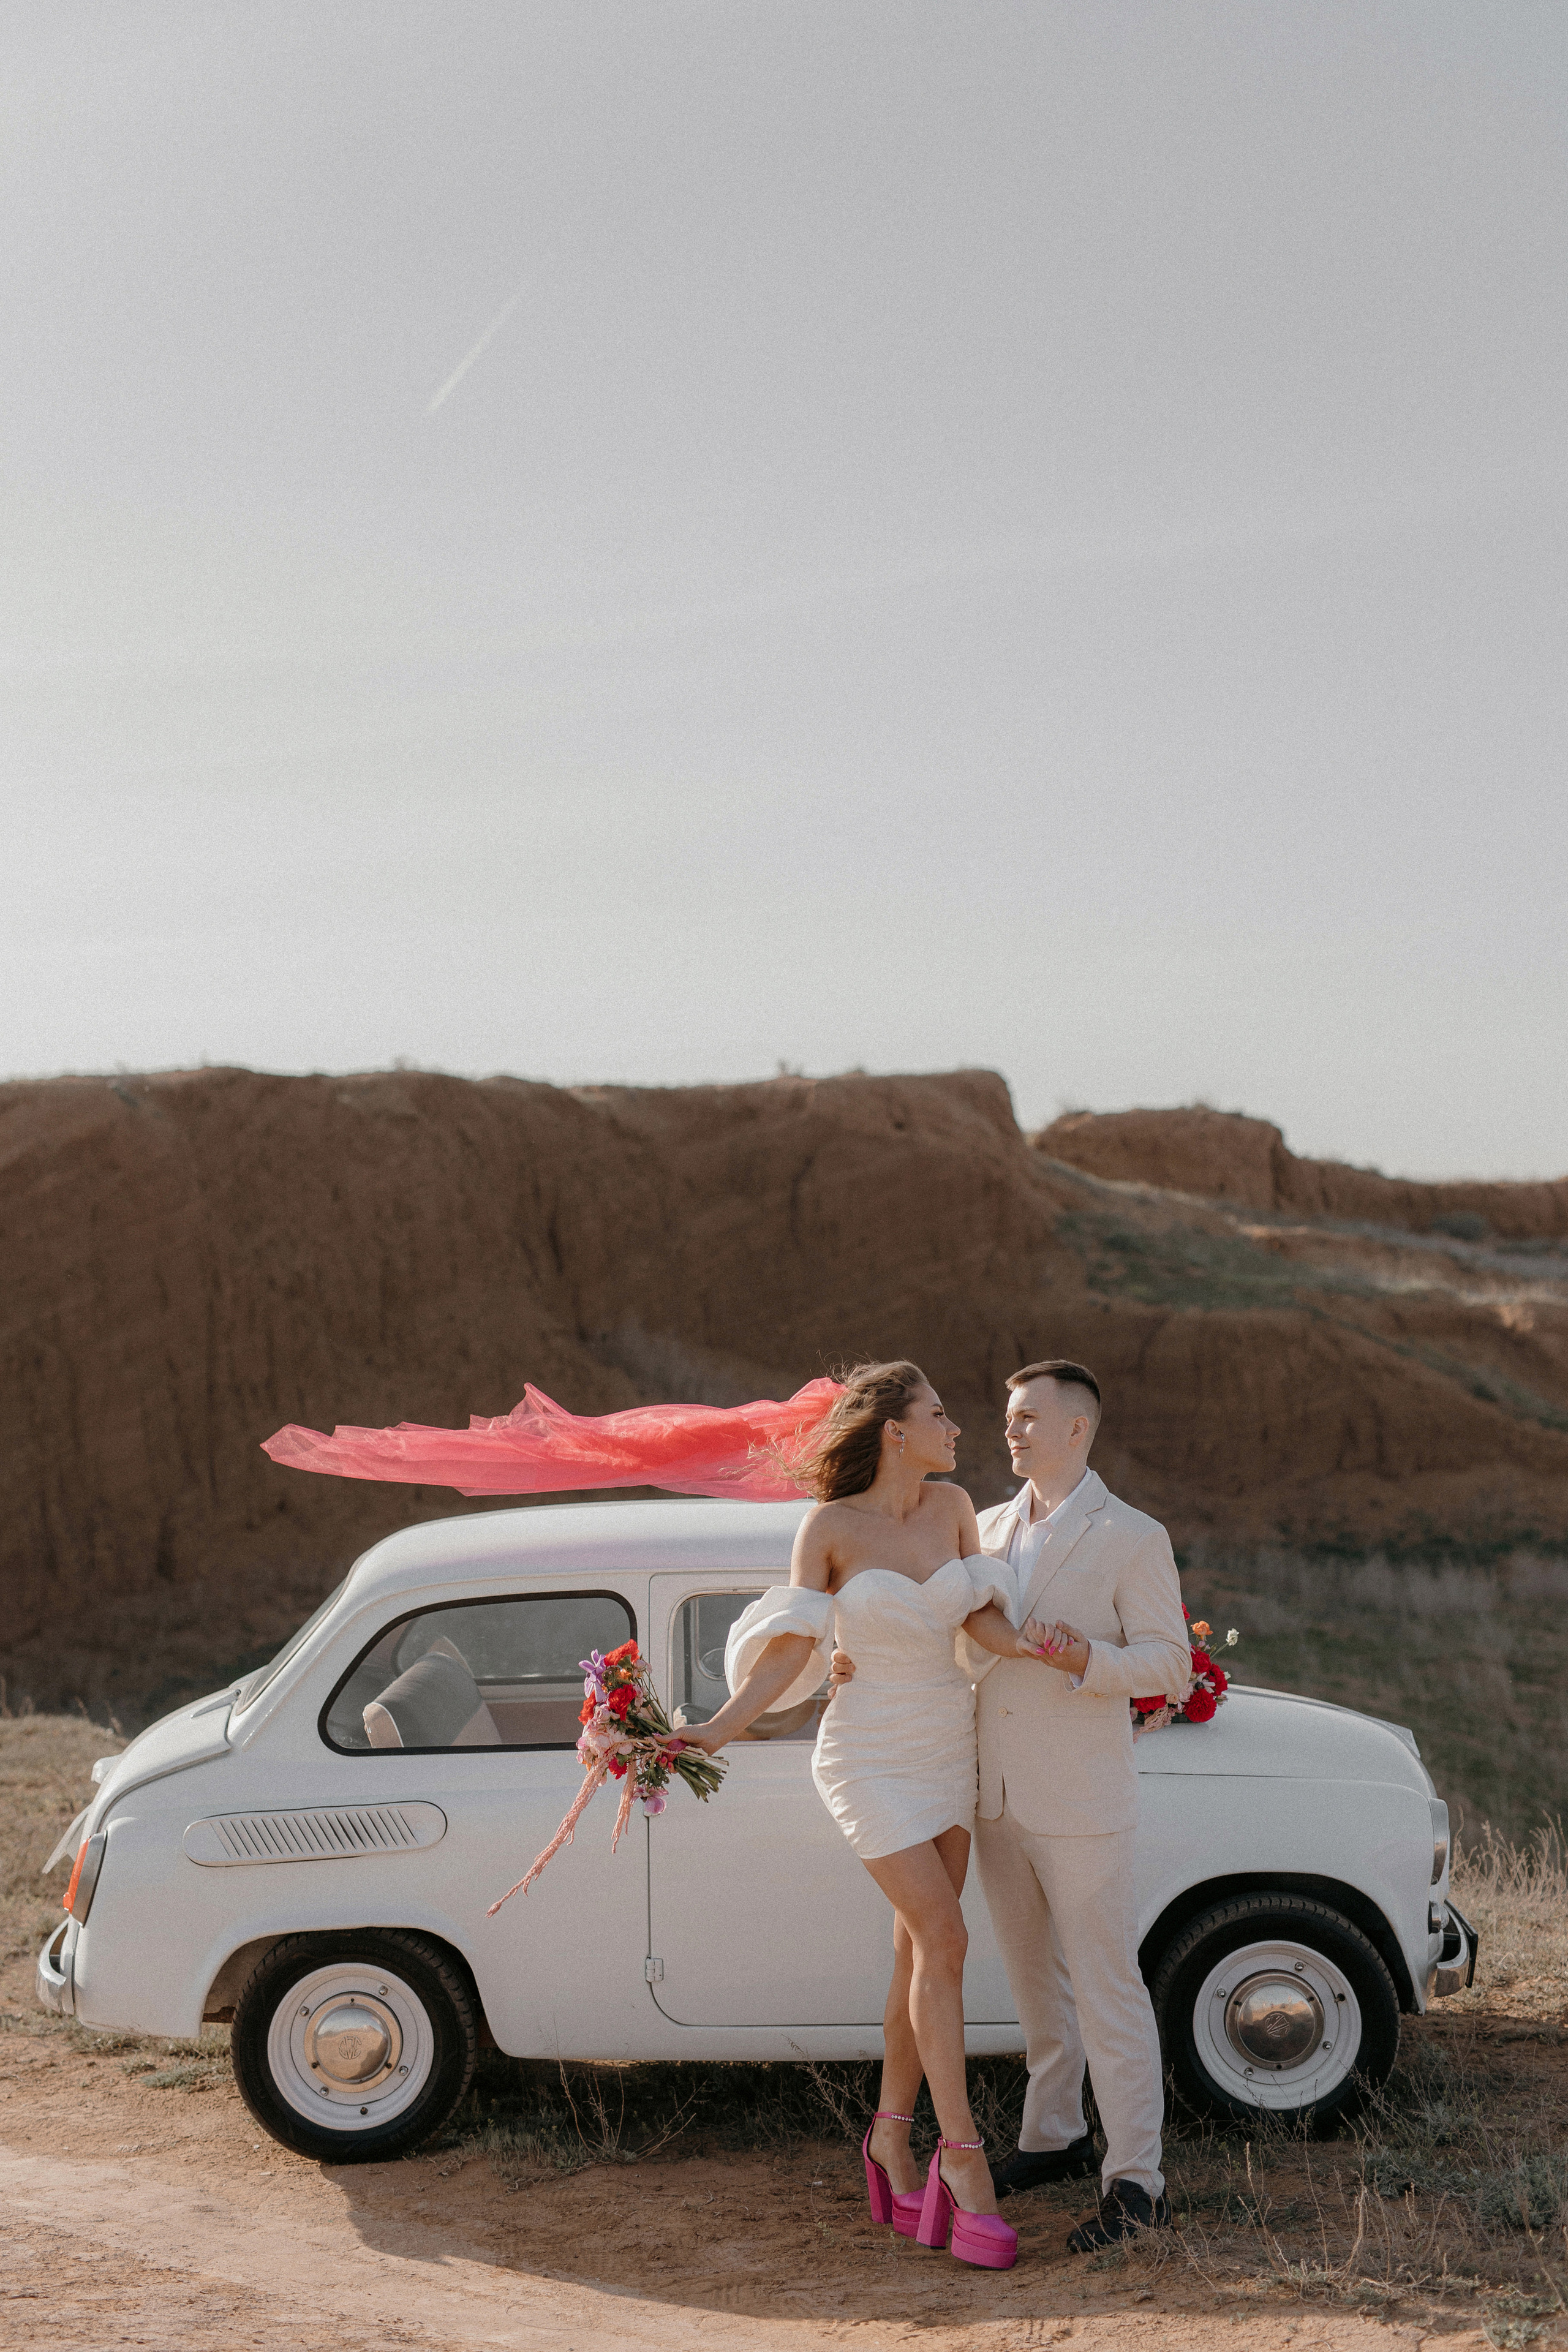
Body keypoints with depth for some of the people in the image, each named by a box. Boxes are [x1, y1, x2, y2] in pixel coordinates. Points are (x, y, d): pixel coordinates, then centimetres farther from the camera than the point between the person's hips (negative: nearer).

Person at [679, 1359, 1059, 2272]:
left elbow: (981, 1615, 0)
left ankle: (893, 2137, 24)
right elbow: (792, 1647, -9)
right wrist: (719, 1731, -19)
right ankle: (963, 2155, -5)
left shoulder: (952, 1505, 1)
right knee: (944, 1941, -14)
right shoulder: (830, 1526, -12)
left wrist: (1023, 1646, -22)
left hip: (948, 1749, 5)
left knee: (921, 1952, 8)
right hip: (873, 1758, -5)